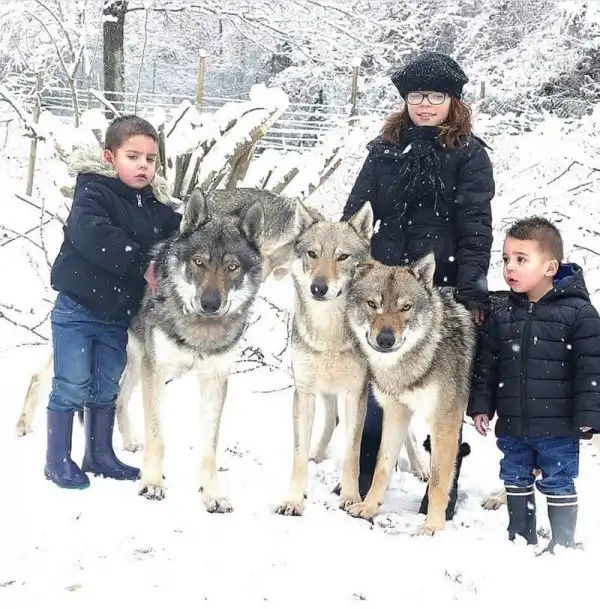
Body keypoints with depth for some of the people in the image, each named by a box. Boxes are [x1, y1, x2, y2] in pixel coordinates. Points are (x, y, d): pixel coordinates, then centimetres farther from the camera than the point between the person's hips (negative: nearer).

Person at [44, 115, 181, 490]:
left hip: (118, 314, 6)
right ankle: (58, 461, 13)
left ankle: (100, 454, 30)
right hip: (77, 308, -6)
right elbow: (90, 233, -32)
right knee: (72, 387, 1)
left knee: (107, 388, 16)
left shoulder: (155, 205, 5)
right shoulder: (93, 192, -15)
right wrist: (141, 263, -31)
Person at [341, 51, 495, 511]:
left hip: (442, 289, -3)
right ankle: (362, 481, 22)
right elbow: (356, 215, 12)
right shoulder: (386, 150, 10)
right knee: (373, 386, 8)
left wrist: (472, 291, -14)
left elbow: (475, 229, -6)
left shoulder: (469, 155, 0)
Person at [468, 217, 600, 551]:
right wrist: (481, 405, 5)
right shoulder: (500, 311, 2)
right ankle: (521, 537, 32)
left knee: (558, 483, 6)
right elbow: (486, 363, 8)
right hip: (512, 424, 5)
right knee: (516, 480, 16)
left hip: (558, 425, -5)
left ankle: (564, 544, 20)